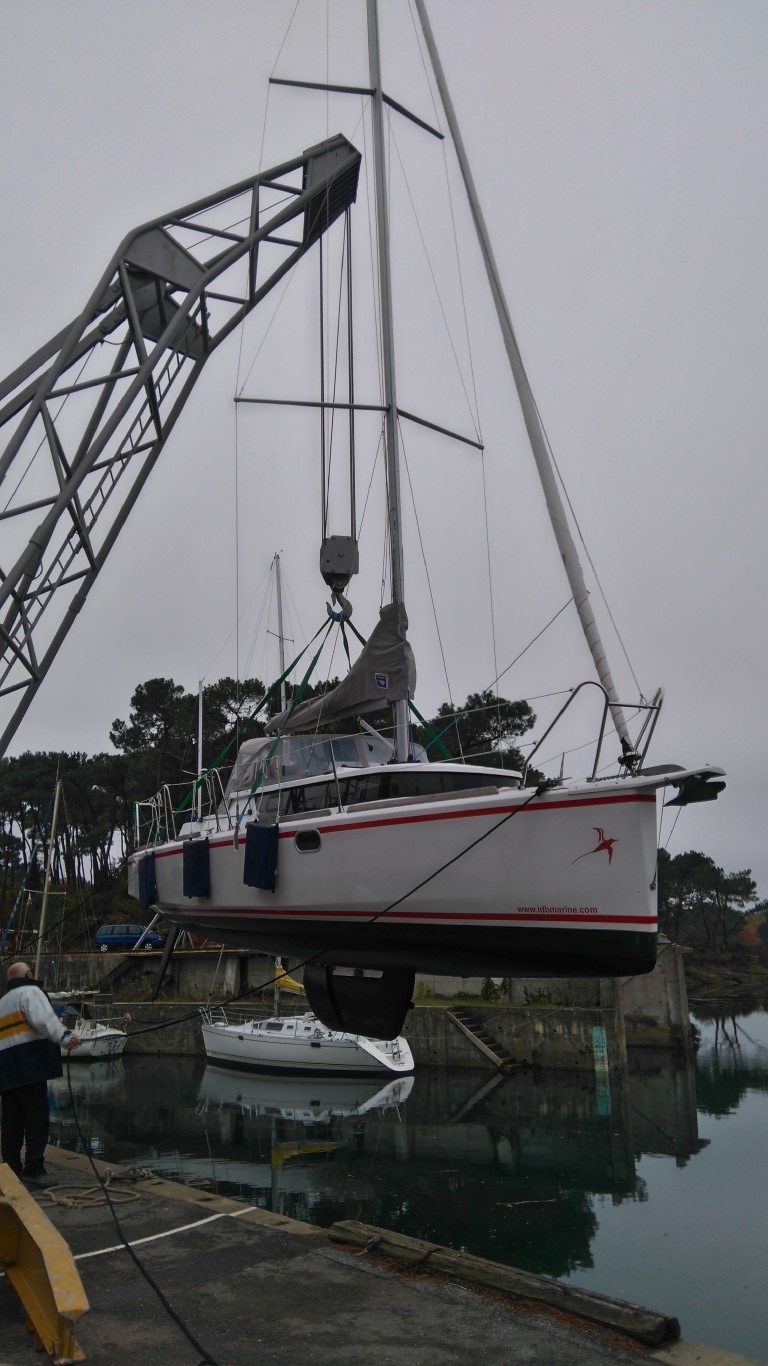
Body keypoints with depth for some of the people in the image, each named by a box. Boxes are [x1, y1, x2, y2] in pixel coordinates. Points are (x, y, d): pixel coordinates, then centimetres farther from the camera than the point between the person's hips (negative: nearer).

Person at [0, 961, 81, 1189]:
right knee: (36, 1118, -6)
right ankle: (33, 1170, -8)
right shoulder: (30, 992, -1)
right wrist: (64, 1036, -33)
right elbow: (43, 1019, -20)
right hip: (29, 1065, -8)